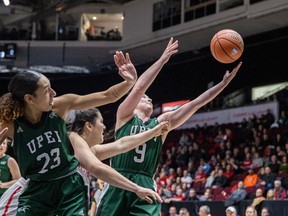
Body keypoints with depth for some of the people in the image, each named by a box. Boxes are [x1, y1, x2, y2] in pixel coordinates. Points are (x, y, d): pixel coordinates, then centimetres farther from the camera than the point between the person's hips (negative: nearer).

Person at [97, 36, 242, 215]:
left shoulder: (161, 123, 17)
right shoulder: (125, 115, 8)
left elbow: (195, 104, 12)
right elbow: (139, 88, -9)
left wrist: (224, 82, 6)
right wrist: (163, 59, -12)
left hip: (145, 187, 3)